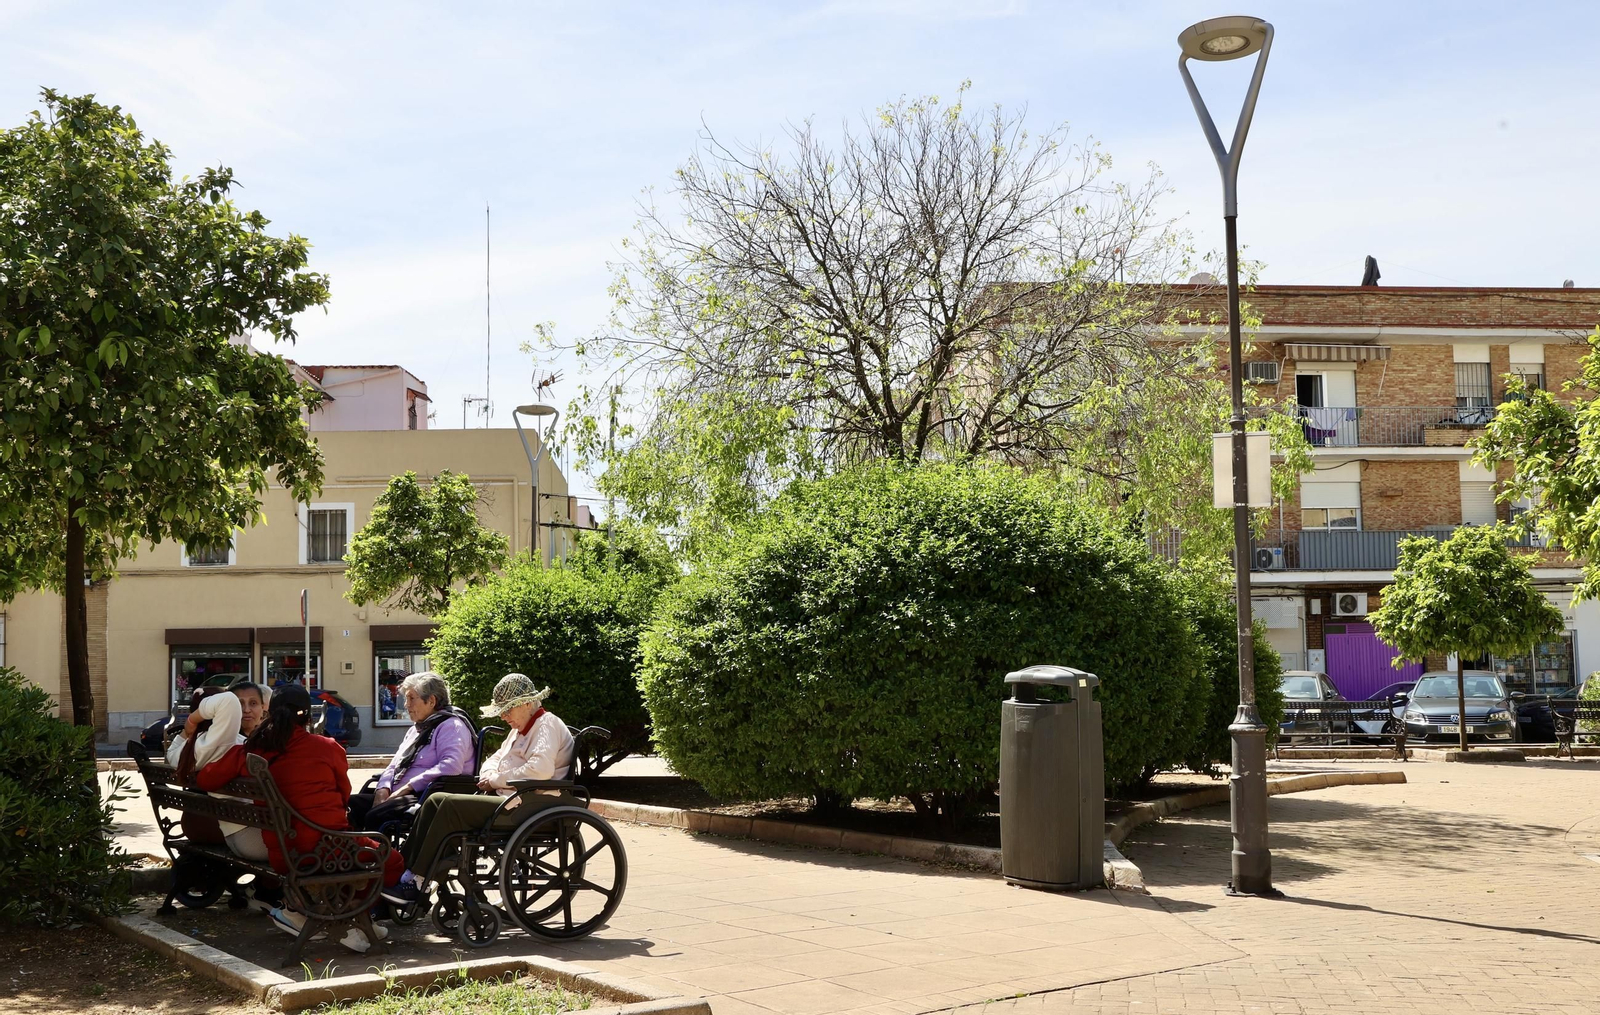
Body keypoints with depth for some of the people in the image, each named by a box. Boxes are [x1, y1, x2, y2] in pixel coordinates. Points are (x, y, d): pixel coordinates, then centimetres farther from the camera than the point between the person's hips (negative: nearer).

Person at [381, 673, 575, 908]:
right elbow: (495, 759, 30)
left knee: (450, 806, -20)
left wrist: (498, 779, -12)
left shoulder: (547, 725, -7)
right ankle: (403, 871, -8)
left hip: (524, 806, -11)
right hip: (505, 798, 11)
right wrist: (489, 775, 4)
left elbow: (541, 769, -23)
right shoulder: (520, 729, 26)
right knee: (436, 800, -1)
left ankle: (415, 884, -17)